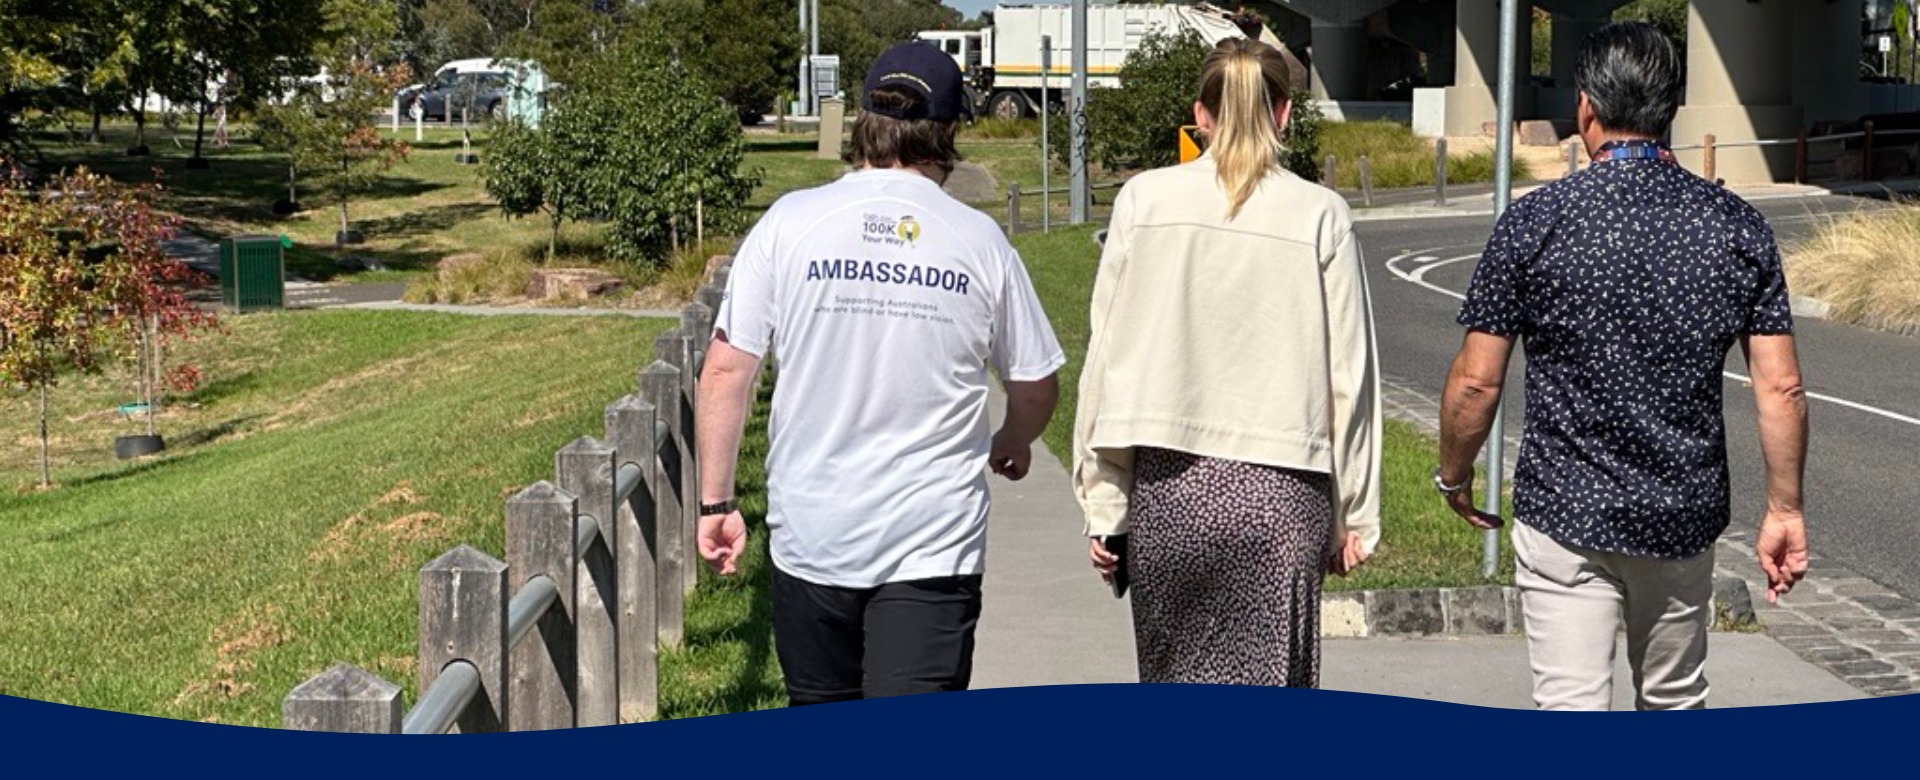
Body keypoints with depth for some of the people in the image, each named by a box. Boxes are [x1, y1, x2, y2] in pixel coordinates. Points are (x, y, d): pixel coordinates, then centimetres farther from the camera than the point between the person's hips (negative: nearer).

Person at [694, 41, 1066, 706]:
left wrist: (715, 502, 6)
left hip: (810, 533, 1)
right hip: (935, 543, -1)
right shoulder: (979, 240, -1)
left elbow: (725, 370, -3)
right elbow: (1036, 386, 8)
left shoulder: (790, 222, -2)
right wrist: (1010, 447, 30)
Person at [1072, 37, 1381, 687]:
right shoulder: (1320, 216, -1)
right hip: (1280, 490, -1)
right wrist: (1354, 516, 11)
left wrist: (1102, 505, 7)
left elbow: (1107, 359, 1)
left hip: (1166, 486, 1)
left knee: (1172, 678, 18)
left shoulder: (1145, 200, 1)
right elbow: (1349, 376, 2)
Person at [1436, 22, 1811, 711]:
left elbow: (1477, 380, -8)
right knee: (1675, 702, 22)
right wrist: (1784, 509, 8)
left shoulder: (1536, 222, -10)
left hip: (1565, 514, -4)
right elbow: (1781, 387, -2)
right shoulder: (1738, 226, -2)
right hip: (1687, 517, 4)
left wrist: (1453, 476, 8)